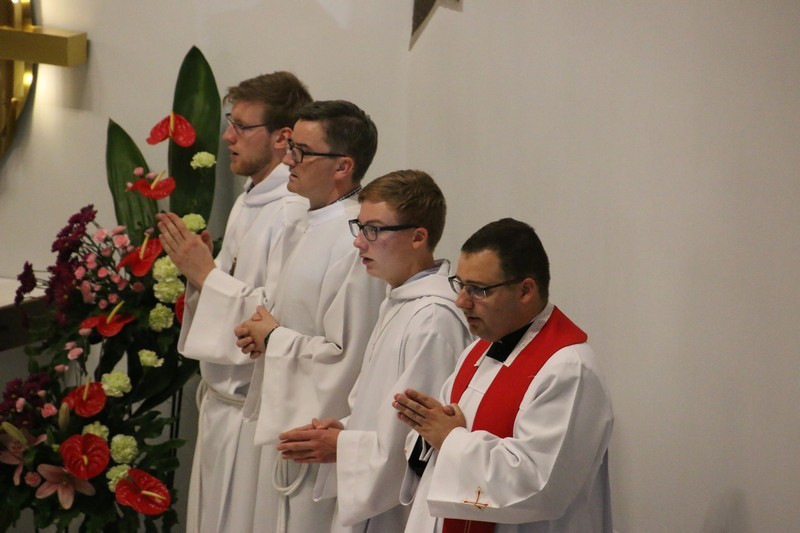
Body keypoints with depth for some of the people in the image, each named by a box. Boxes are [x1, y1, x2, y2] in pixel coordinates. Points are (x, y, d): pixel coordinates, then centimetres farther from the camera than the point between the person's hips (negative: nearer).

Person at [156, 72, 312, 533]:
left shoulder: (295, 213, -19)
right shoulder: (249, 203, 12)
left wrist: (206, 274, -18)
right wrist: (201, 266, 2)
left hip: (253, 410, -10)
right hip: (220, 399, 10)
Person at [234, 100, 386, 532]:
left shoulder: (353, 240, -23)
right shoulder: (320, 225, 9)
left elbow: (348, 357, -27)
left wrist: (274, 339, -13)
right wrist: (267, 332, 3)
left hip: (319, 442, -10)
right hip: (290, 422, 10)